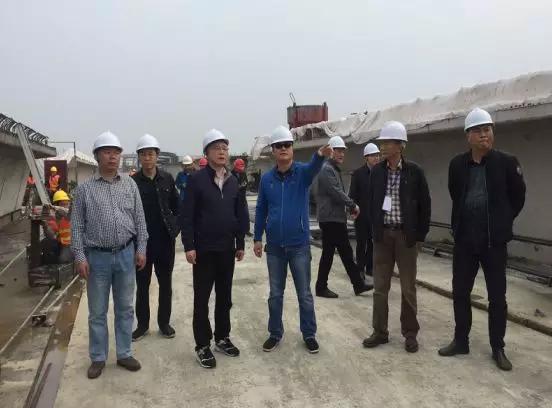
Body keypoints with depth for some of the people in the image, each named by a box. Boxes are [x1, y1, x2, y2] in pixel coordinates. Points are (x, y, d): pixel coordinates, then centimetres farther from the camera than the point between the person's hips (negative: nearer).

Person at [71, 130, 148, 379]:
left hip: (126, 255, 2)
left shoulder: (130, 185, 3)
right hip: (97, 257, -2)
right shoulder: (85, 189, -3)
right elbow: (77, 226, -2)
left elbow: (140, 220, 5)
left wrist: (141, 249, 1)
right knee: (97, 312, 10)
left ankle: (124, 354, 26)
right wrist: (80, 257, -8)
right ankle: (98, 358, 24)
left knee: (125, 309, 12)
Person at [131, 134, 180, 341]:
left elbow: (176, 206, 7)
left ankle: (164, 322, 26)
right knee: (142, 285, 10)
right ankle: (142, 324, 24)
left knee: (165, 283, 12)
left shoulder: (167, 179, 1)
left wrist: (175, 227, -1)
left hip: (165, 240, 2)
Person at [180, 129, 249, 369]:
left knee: (225, 297, 14)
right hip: (203, 249, -5)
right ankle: (202, 346, 16)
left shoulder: (233, 181, 7)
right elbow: (186, 216, -10)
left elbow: (241, 214, 11)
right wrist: (189, 246, -14)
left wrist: (240, 244, 9)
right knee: (202, 299, 5)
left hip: (227, 249, 5)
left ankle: (222, 338, 29)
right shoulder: (196, 180, -8)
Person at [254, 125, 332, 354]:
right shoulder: (266, 179, 0)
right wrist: (258, 238, 8)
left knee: (304, 294, 9)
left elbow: (313, 168, -31)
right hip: (274, 246, 2)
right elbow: (261, 210, 7)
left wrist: (320, 155, -54)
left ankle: (309, 334, 26)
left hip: (300, 245, -2)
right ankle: (275, 333, 30)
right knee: (275, 294, 14)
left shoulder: (302, 172, -7)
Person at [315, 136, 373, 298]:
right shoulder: (327, 169, -13)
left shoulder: (335, 169, 19)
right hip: (330, 219, -10)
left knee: (346, 252, 12)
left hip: (337, 218, 10)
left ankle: (358, 284, 19)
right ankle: (321, 287, 10)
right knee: (328, 253, -1)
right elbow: (337, 193, -20)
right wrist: (353, 205, -10)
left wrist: (351, 206, 6)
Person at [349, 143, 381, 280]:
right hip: (362, 216, -3)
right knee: (361, 243, 6)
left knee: (372, 243, 11)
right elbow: (352, 194, -4)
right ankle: (360, 269, 16)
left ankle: (370, 267, 22)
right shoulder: (358, 173, -4)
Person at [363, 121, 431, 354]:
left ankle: (410, 333, 21)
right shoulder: (377, 171, 3)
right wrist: (374, 229, 4)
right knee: (380, 287, 8)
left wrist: (420, 234, -4)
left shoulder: (414, 171, -6)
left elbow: (425, 204, -2)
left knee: (408, 288, 7)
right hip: (383, 234, 3)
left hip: (406, 235, -3)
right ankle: (380, 331, 19)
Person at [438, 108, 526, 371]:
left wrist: (503, 221, 8)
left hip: (494, 241, -2)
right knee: (460, 293, 10)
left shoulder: (506, 162, -6)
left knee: (497, 297, 7)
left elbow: (518, 196, 5)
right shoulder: (457, 165, 1)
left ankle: (498, 348, 21)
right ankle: (461, 341, 25)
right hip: (464, 240, 3)